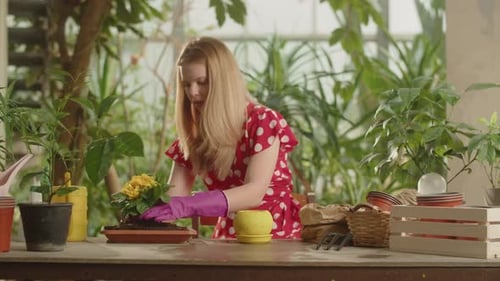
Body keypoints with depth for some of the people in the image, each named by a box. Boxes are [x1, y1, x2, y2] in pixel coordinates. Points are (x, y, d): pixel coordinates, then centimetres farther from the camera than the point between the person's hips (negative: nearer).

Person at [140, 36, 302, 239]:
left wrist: (188, 206, -34)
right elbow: (174, 196, -2)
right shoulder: (193, 133, 4)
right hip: (229, 239, 4)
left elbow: (255, 192, -22)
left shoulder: (264, 122, -9)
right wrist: (147, 211, -25)